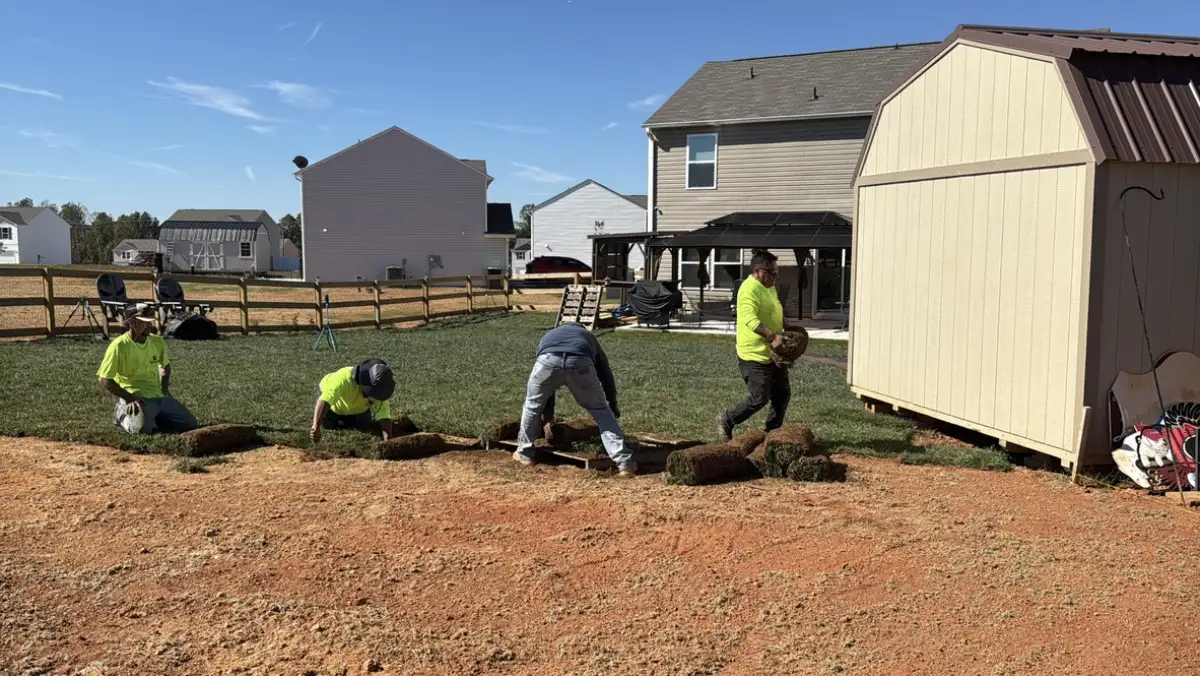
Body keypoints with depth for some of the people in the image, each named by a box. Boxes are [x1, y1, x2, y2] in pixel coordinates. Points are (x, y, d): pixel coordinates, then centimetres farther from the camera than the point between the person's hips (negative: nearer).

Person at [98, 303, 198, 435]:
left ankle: (151, 416, 15)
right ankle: (123, 414, 3)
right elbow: (105, 380, -13)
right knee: (142, 427, -33)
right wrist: (129, 399, -18)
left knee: (190, 423, -3)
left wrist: (165, 389, 9)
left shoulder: (157, 342, 3)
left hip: (159, 397, 5)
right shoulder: (118, 346, -14)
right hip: (135, 398, -5)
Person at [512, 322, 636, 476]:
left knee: (532, 404, 28)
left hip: (548, 360, 1)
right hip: (581, 363, 0)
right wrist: (613, 406, 55)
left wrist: (548, 418, 52)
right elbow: (605, 373, 42)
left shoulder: (548, 336, 46)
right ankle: (624, 462, 12)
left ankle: (524, 453, 39)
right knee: (600, 410, 16)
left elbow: (541, 391, 45)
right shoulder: (588, 337, 44)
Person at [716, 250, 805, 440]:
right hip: (754, 356, -10)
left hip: (773, 355, 10)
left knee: (782, 394, 12)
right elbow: (750, 319, -35)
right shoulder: (749, 289, -20)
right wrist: (772, 336, -43)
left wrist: (788, 324, 9)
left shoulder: (770, 288, 13)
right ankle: (726, 420, 15)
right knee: (759, 399, -6)